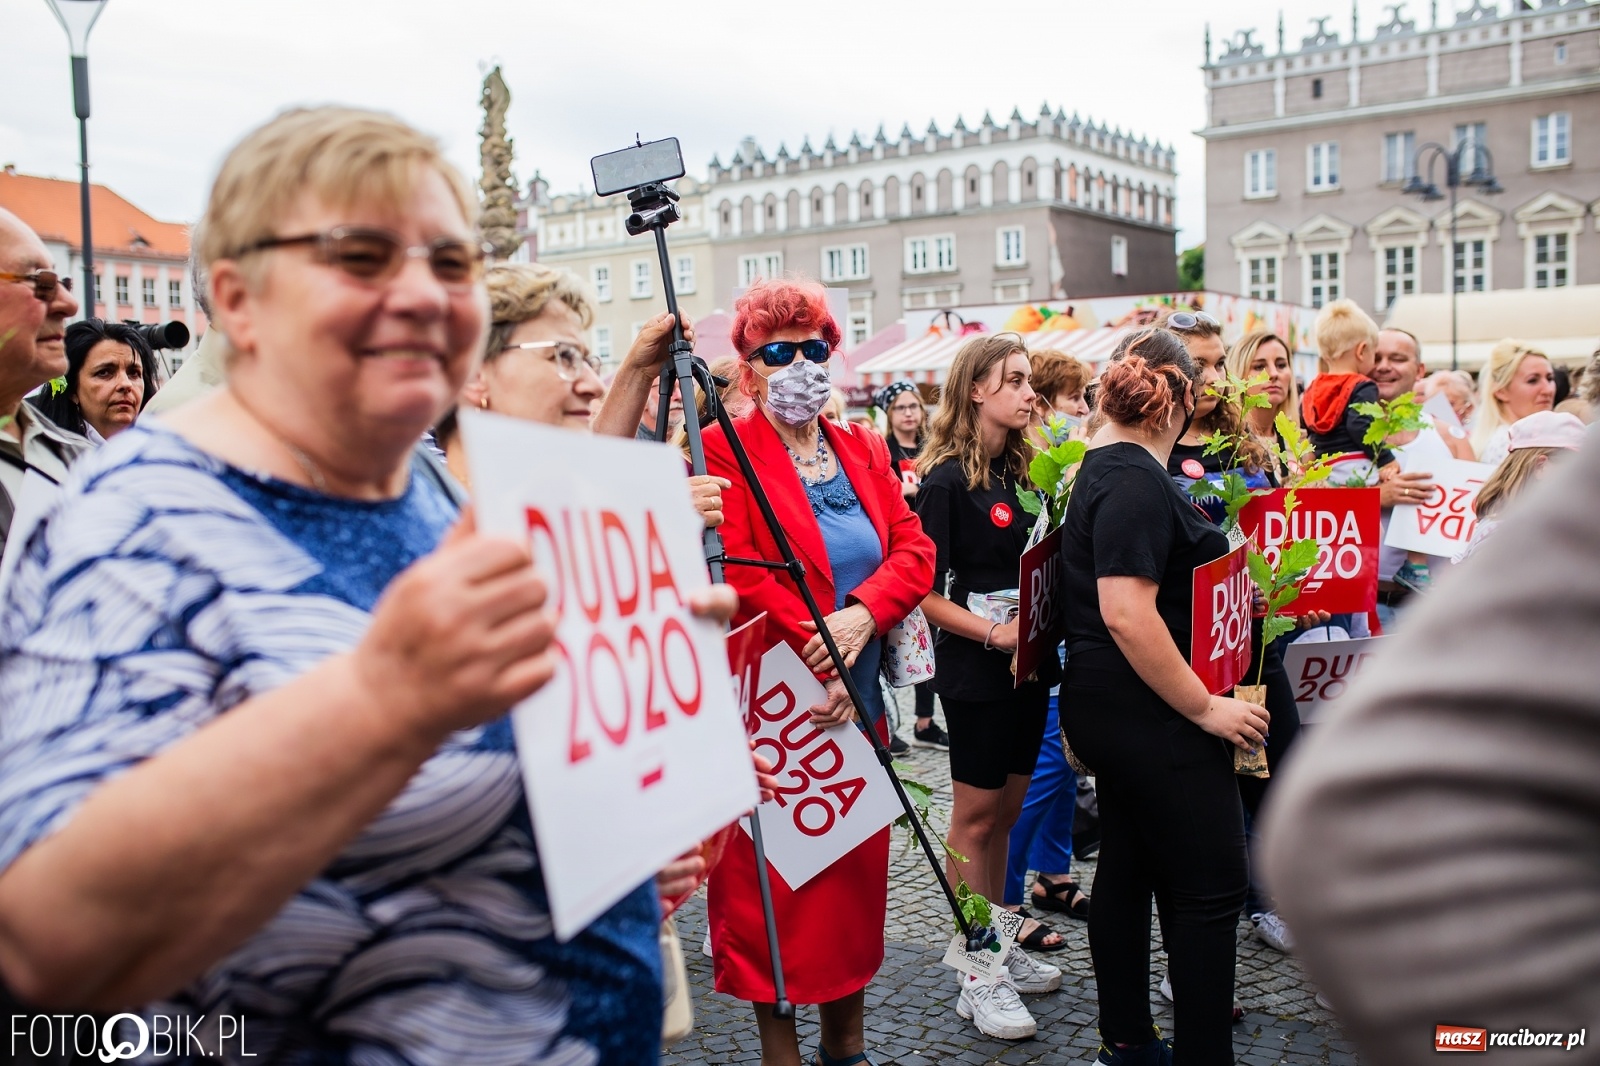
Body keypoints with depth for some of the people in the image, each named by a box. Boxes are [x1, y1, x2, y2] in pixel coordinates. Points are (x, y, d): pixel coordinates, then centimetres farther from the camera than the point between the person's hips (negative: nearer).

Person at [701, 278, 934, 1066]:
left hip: (857, 700, 6)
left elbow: (914, 549, 3)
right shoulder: (724, 451, -6)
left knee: (858, 868, 13)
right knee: (771, 876, 3)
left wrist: (861, 615, -15)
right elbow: (737, 571, -16)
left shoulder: (864, 451, 12)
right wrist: (816, 656, -19)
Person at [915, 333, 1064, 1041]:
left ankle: (1001, 948, 30)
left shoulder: (1023, 470, 9)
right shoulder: (947, 478, -12)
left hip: (1028, 662, 7)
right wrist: (993, 633, -22)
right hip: (974, 669, -7)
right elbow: (925, 590, -15)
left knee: (1007, 808, 16)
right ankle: (976, 977, 13)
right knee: (977, 816, 3)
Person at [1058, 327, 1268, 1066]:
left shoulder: (1107, 466, 11)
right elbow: (1126, 614, -28)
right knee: (1211, 887, -1)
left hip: (1112, 708, 10)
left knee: (1130, 865, 16)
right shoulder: (1137, 481, -20)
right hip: (1151, 715, -10)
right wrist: (1205, 707, -22)